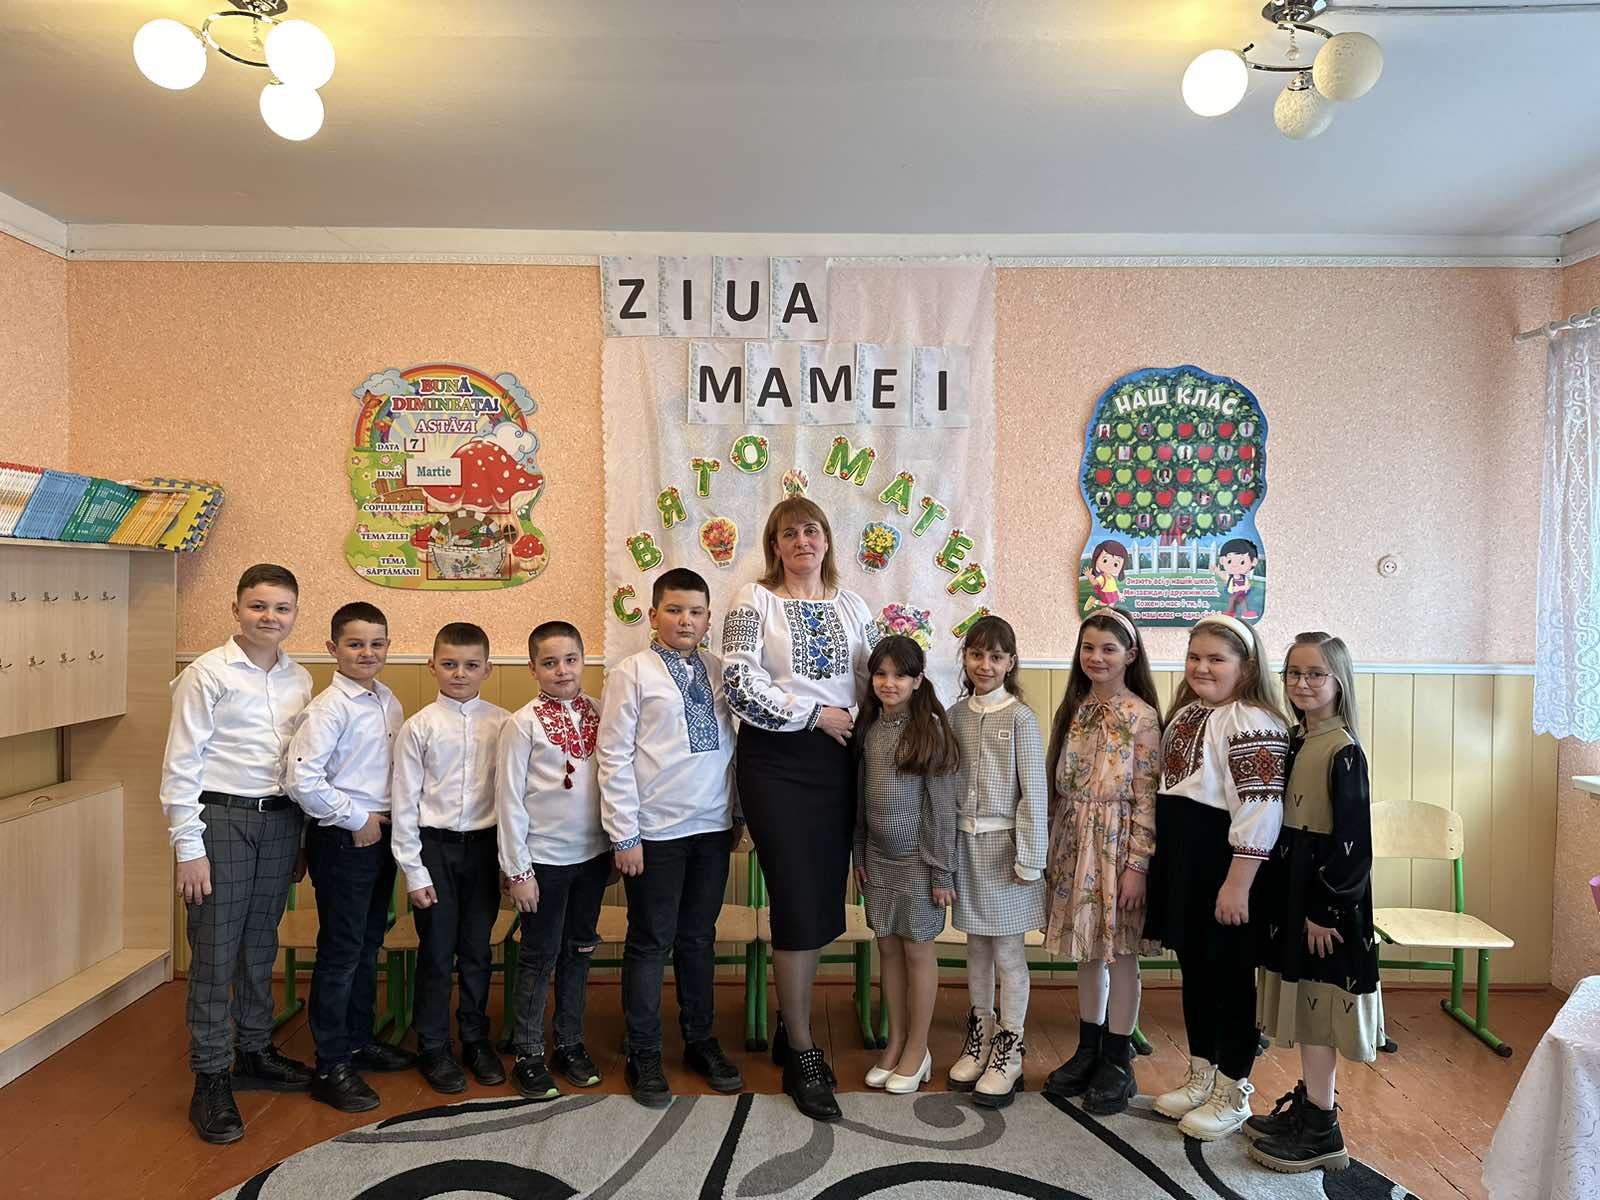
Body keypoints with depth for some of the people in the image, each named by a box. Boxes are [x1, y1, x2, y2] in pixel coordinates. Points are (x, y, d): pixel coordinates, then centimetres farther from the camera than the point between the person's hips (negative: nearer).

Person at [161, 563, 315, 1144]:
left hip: (279, 819, 5)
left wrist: (301, 834, 11)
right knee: (215, 953, 2)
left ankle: (255, 1051, 32)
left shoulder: (299, 679, 7)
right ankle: (211, 1079, 14)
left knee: (261, 945, 16)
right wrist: (189, 847, -11)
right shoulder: (207, 674, -8)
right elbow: (181, 764, -9)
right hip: (222, 818, -5)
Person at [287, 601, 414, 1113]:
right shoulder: (328, 707, -15)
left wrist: (392, 817, 5)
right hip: (342, 840, -7)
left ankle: (359, 1040, 34)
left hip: (381, 835, 7)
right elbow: (302, 780, -24)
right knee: (340, 951, 1)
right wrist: (356, 820, -16)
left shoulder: (389, 702, 7)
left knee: (369, 945, 18)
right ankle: (330, 1066, 13)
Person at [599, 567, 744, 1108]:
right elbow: (614, 757, -8)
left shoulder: (718, 672, 6)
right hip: (656, 831, -4)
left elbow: (731, 744, 11)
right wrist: (624, 835, -10)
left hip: (713, 828, 4)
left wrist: (737, 812, 10)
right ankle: (644, 1055, 24)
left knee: (699, 937, 17)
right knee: (651, 942, 7)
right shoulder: (632, 673, -7)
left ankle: (700, 1042, 33)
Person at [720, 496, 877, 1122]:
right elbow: (740, 686, -13)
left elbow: (875, 680, 15)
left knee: (823, 903, 10)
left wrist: (859, 722, -2)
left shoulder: (851, 605, 11)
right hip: (776, 760, -5)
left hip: (837, 760, 5)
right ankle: (802, 1055, 12)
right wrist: (815, 714, -12)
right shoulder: (754, 601, -3)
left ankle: (789, 1025, 31)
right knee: (798, 904, -3)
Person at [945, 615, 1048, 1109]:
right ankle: (980, 1036, 30)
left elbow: (1033, 793, -10)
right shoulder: (956, 715, 5)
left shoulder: (1021, 719, -9)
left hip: (1004, 843, -4)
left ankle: (1009, 1049, 18)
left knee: (1008, 951, 4)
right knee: (977, 946, 15)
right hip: (965, 843, 4)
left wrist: (1029, 860, -11)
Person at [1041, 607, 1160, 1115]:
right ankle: (1088, 1051, 28)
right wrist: (1053, 850, 9)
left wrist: (1137, 865, -15)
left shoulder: (1141, 716, -10)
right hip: (1074, 847, 5)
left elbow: (1146, 797, -12)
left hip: (1117, 847, -5)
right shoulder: (1072, 711, 7)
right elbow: (1058, 786, 10)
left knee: (1119, 953, 5)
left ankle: (1117, 1064, 19)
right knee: (1086, 951, 14)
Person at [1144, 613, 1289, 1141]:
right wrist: (1162, 869, 21)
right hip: (1183, 862, 9)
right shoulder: (1186, 714, 13)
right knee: (1194, 970, 17)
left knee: (1230, 975, 4)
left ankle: (1233, 1093, 20)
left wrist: (1238, 883, -23)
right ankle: (1201, 1078, 32)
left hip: (1224, 865, -8)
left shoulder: (1253, 723, -15)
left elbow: (1260, 808, -22)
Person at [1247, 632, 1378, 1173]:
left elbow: (1351, 841, -17)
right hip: (1291, 885, 8)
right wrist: (1278, 895, 11)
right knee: (1302, 1001, 16)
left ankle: (1322, 1132, 12)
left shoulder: (1344, 752, -16)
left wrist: (1325, 910, -16)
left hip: (1327, 893, -8)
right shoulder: (1294, 741, 8)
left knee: (1316, 1005, 0)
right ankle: (1305, 1106, 30)